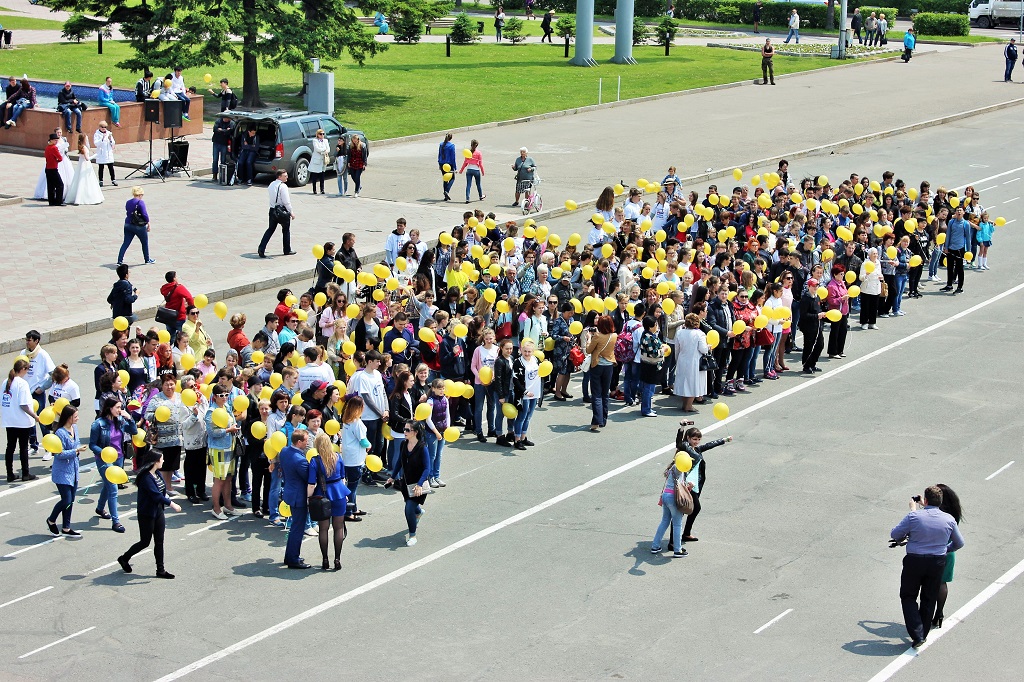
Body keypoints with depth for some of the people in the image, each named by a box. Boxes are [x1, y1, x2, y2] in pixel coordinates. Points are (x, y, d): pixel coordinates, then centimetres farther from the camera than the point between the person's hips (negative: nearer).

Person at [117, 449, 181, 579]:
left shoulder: (157, 475, 5)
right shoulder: (146, 478, -23)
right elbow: (156, 495, -29)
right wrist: (171, 504, -29)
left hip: (158, 512, 8)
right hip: (147, 514, -8)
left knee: (159, 542, 9)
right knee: (145, 542, 4)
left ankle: (161, 570, 15)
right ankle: (124, 559, 25)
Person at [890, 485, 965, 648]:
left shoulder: (914, 516, -12)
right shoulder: (949, 520, -2)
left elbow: (895, 535, -1)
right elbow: (959, 543, 12)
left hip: (914, 561, -3)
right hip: (938, 563, 3)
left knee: (908, 597, 11)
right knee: (929, 599, 17)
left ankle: (916, 635, -2)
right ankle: (923, 633, 25)